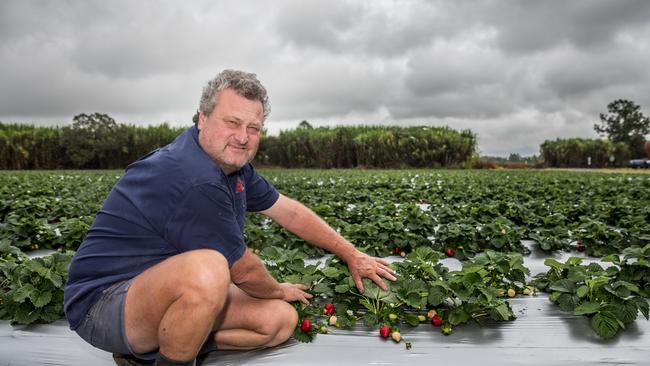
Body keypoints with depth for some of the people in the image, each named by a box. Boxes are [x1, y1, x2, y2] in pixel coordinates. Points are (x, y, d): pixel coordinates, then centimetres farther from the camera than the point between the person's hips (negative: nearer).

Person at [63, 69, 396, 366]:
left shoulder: (230, 162, 2)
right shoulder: (195, 181, -28)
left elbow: (289, 211, 10)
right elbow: (244, 271, -17)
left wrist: (352, 255, 14)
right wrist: (279, 291, 5)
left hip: (176, 293, 10)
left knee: (281, 320, 2)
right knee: (206, 270, -39)